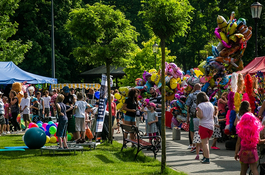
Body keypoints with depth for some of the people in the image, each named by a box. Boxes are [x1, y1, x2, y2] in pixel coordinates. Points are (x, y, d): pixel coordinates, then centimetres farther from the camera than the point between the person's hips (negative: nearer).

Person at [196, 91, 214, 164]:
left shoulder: (200, 105, -8)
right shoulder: (211, 105, 11)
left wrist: (197, 114, 1)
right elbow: (212, 116, 14)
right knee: (206, 142, 17)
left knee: (205, 143, -4)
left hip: (204, 125, -6)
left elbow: (200, 116, -16)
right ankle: (205, 156, 20)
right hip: (211, 125, 6)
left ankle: (207, 158, -9)